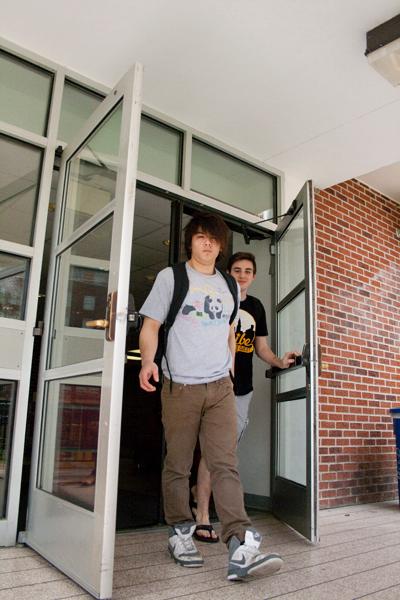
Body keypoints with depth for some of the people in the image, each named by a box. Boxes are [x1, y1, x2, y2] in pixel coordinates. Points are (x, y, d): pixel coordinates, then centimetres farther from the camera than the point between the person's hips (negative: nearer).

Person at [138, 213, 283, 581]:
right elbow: (151, 325, 0)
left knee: (226, 464, -6)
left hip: (221, 387, 3)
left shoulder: (229, 286, 16)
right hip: (180, 385, -2)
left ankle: (241, 548, -10)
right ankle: (180, 534, 22)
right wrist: (148, 360, -17)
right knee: (178, 466, 7)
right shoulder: (170, 277, 4)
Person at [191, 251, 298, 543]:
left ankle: (199, 490, 38)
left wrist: (279, 362, -2)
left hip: (243, 389, 6)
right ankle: (202, 517, 3)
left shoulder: (256, 306, 13)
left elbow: (261, 347, 17)